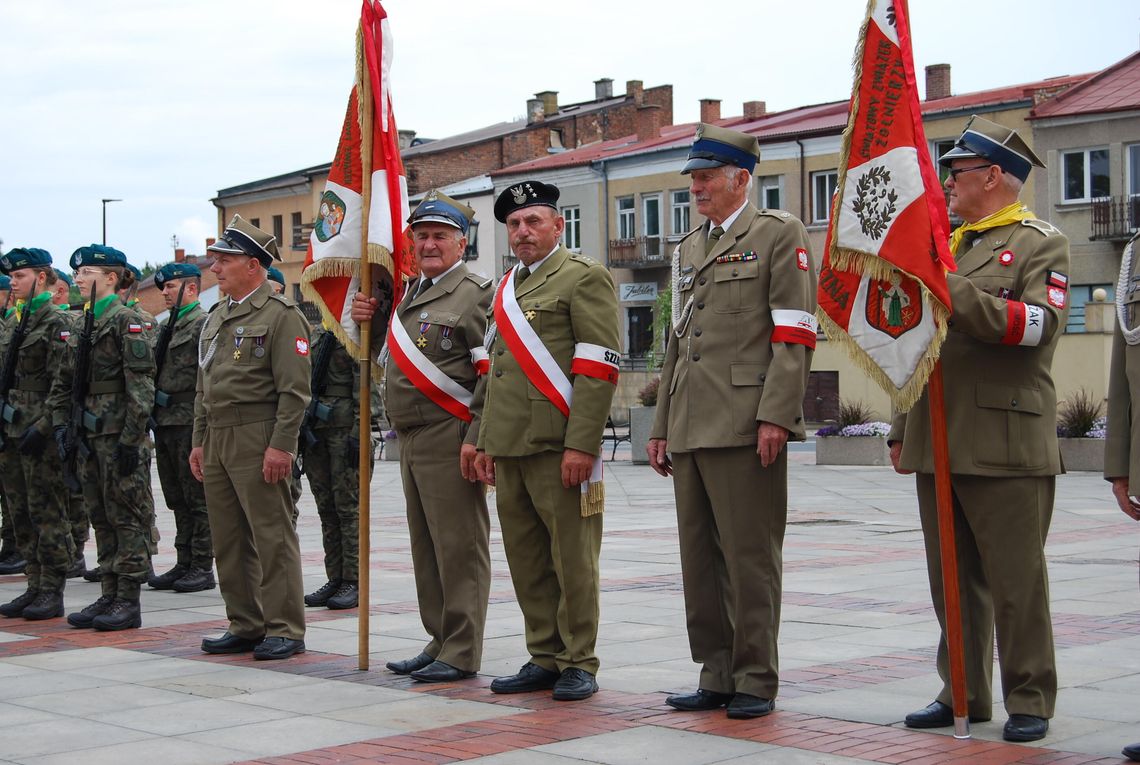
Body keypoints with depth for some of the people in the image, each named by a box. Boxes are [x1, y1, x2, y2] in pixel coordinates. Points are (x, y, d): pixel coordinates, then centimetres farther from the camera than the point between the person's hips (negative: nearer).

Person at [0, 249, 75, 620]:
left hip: (41, 434, -8)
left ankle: (53, 593, 1)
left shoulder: (57, 323, -9)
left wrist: (43, 426, -20)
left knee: (48, 514, -4)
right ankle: (35, 587, 17)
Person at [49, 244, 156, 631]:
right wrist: (62, 425, 10)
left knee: (127, 518, -3)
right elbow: (63, 383, 21)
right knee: (102, 518, 11)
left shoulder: (126, 321, -9)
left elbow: (141, 385, -15)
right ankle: (110, 595, 17)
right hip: (90, 437, 8)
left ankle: (129, 601, 0)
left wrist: (131, 438, -18)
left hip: (120, 438, -8)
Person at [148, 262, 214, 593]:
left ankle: (202, 567, 1)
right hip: (165, 422, 9)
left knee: (198, 498, -3)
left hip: (190, 422, -9)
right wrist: (154, 413, 15)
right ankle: (184, 565, 17)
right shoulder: (166, 326, 18)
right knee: (178, 499, 12)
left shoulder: (204, 324, -8)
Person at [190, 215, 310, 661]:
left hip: (258, 440, -8)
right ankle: (245, 626, 18)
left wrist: (281, 445, -19)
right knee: (228, 540, 10)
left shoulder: (281, 315, -8)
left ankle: (285, 630, 1)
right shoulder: (216, 317, 18)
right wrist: (199, 441, 17)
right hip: (218, 441, 8)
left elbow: (294, 390, -13)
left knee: (273, 537, -5)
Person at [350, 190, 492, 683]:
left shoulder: (476, 294, -7)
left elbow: (493, 375, -15)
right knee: (426, 548, 13)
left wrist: (477, 438, -22)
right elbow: (387, 354, 28)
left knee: (459, 547, -5)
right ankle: (439, 642, 22)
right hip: (411, 440, 9)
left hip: (451, 442, -9)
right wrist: (367, 319, 8)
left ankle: (461, 654, 0)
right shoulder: (409, 294, 18)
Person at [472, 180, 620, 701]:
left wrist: (580, 444, -18)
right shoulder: (506, 289, 20)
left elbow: (598, 368, -11)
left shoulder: (584, 277, -4)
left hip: (560, 446, -8)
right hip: (511, 446, 8)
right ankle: (545, 658, 19)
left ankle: (579, 664, 6)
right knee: (526, 558, 10)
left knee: (572, 556, -2)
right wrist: (486, 442, 18)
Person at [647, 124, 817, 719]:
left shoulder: (780, 235, -1)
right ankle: (717, 676, 17)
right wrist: (661, 426, 19)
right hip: (691, 428, 7)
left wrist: (775, 416, -17)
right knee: (700, 558, 9)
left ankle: (756, 681, 5)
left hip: (746, 425, -7)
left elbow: (794, 334, -9)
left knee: (750, 557, -3)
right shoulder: (688, 249, 21)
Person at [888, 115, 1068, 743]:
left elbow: (1039, 325, -17)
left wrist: (952, 292, -20)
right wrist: (901, 430, 19)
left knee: (1017, 583, -2)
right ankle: (963, 693, 18)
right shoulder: (947, 247, 20)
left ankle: (1029, 701, 7)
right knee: (953, 581, 9)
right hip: (939, 446, 7)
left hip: (1005, 446, -6)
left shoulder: (1041, 245, 0)